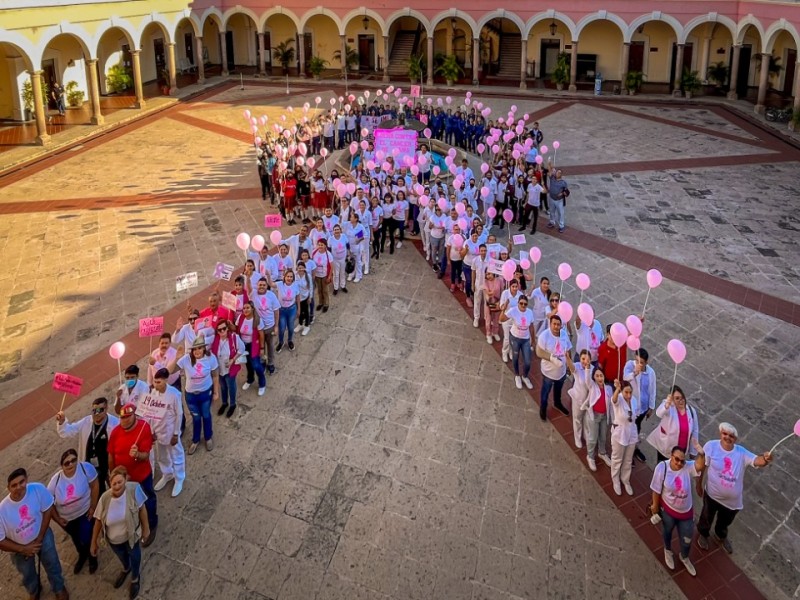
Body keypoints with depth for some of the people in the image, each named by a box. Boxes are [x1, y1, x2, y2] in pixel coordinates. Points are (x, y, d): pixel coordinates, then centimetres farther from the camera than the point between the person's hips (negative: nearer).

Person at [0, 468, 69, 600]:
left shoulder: (38, 489, -32)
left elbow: (47, 510, -15)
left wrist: (39, 538, -15)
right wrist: (23, 549, -17)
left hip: (43, 537, 0)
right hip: (20, 547, 0)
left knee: (52, 565, 24)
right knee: (28, 575, 27)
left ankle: (59, 588, 55)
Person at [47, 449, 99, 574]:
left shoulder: (85, 468, -28)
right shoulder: (55, 480, -23)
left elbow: (95, 486, -15)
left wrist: (93, 507, -12)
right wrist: (57, 519, -4)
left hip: (85, 512, -2)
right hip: (66, 518, 2)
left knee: (86, 539, 1)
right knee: (76, 538, 25)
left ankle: (92, 558, 36)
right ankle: (82, 556, 57)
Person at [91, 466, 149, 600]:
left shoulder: (134, 489, -32)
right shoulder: (105, 498, -27)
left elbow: (142, 509, -15)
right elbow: (98, 520, -12)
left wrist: (146, 528, -4)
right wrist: (94, 542, -2)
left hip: (131, 535, -2)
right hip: (113, 539, 2)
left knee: (134, 558, 26)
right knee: (122, 557, 33)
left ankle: (135, 579, 59)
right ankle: (126, 569, 68)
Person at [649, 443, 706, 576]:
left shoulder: (688, 467, -20)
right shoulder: (662, 467, -24)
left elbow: (700, 466, -42)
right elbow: (656, 489, -14)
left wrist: (701, 454, -60)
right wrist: (655, 505, -5)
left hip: (686, 511, 2)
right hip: (668, 510, -2)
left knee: (687, 539, 20)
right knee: (667, 532, 28)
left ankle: (684, 558, 53)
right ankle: (668, 551, 60)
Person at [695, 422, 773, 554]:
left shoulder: (741, 452, -17)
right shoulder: (711, 446, -22)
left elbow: (757, 461, -34)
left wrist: (765, 459, -57)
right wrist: (699, 484, -3)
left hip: (733, 500, 2)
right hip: (712, 495, -2)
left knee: (725, 522, 30)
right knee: (707, 517, 26)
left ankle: (720, 537, 62)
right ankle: (703, 534, 58)